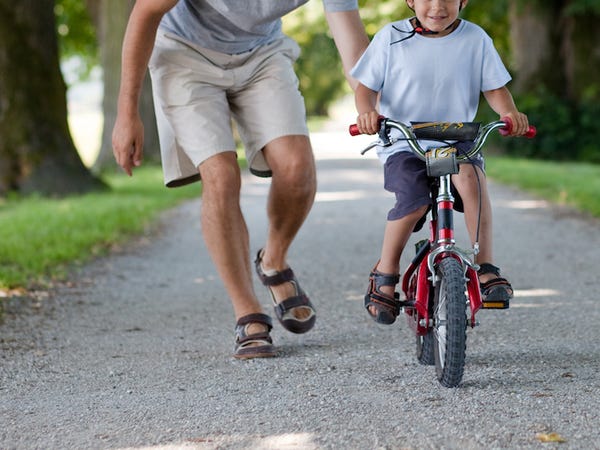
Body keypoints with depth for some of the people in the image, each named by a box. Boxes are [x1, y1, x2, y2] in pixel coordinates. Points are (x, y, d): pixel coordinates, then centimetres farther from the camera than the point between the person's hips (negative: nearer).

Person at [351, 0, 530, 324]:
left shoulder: (475, 39, 3)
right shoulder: (392, 37, 1)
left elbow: (494, 88, 6)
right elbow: (366, 87, 4)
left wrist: (510, 113, -15)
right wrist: (367, 112, -19)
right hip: (402, 143, -1)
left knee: (470, 176, -34)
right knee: (414, 200, -29)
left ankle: (485, 268, -25)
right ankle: (385, 275, -5)